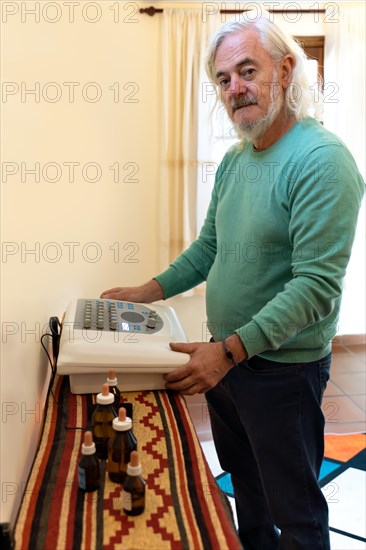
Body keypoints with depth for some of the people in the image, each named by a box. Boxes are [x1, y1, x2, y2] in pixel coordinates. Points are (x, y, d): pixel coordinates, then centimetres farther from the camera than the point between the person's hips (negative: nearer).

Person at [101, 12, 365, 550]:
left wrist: (232, 349, -29)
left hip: (284, 369, -7)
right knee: (244, 484, 27)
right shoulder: (234, 160, 6)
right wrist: (150, 291, 3)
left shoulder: (322, 159, -20)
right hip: (225, 356, 8)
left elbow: (317, 285, -26)